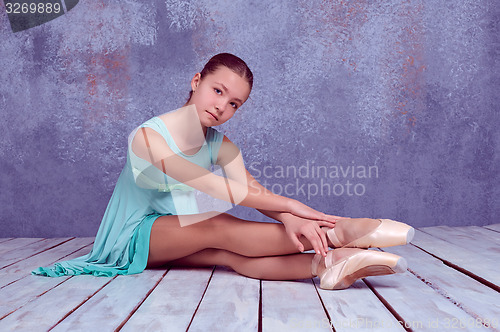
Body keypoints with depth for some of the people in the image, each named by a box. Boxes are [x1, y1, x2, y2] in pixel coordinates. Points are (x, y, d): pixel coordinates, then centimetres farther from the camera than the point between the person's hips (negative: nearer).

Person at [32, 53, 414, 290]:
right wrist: (291, 205, -37)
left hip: (183, 238, 5)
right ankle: (336, 233, -43)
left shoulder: (222, 145, -3)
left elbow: (253, 190, -22)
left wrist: (288, 219, -44)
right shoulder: (148, 136, -23)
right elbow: (216, 188, -34)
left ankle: (324, 263, -51)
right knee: (220, 227, -33)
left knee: (233, 253, -31)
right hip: (133, 239, -5)